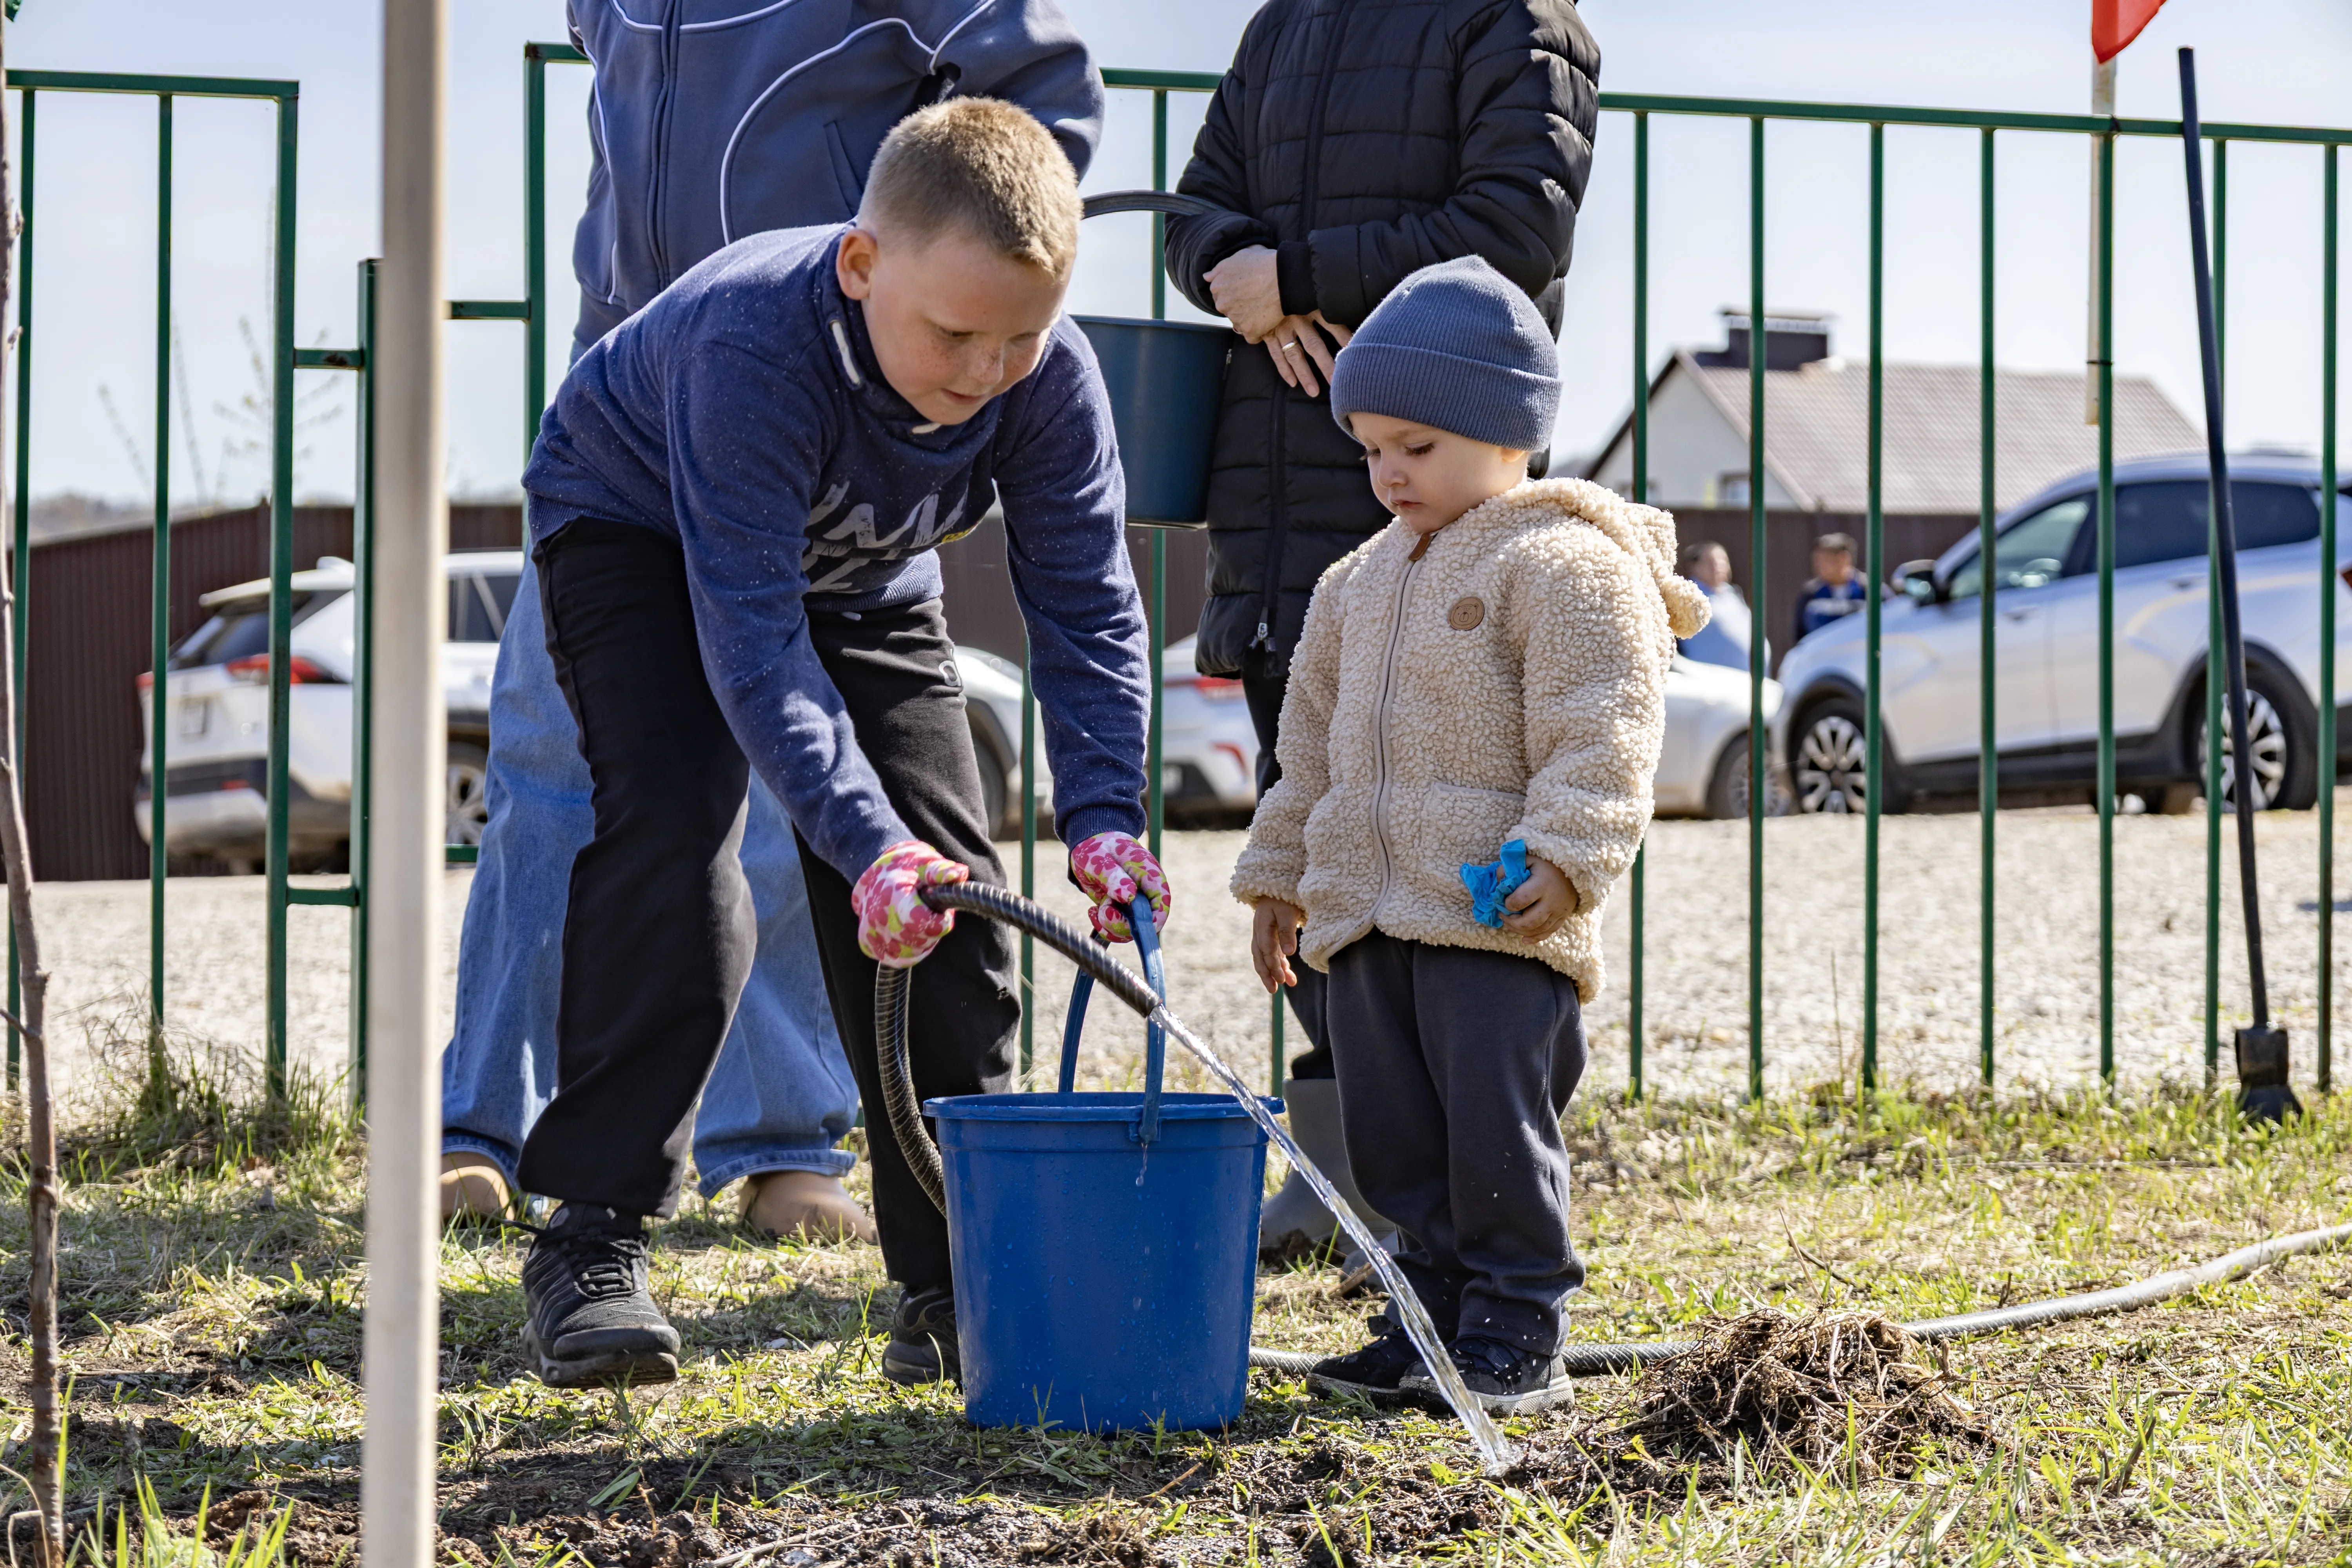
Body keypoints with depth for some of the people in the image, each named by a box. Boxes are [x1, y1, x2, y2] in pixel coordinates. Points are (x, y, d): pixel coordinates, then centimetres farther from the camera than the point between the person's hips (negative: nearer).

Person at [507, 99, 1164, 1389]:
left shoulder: (1050, 377, -28)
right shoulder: (752, 343, -42)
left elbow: (1085, 608, -21)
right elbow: (751, 635, -44)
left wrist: (1101, 816, -34)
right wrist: (863, 838, -52)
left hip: (864, 570, 5)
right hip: (640, 530, -5)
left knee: (944, 887, -4)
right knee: (671, 843, -25)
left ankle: (955, 1279, 4)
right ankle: (588, 1243, -18)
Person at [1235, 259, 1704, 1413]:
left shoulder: (1564, 567, -6)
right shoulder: (1362, 583, 20)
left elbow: (1599, 736, -13)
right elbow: (1314, 745, 26)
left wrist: (1562, 859, -24)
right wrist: (1280, 879, 25)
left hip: (1499, 915, -8)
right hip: (1367, 913, 8)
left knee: (1496, 1125, -7)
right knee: (1393, 1132, 8)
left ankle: (1517, 1336, 1)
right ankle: (1433, 1313, 18)